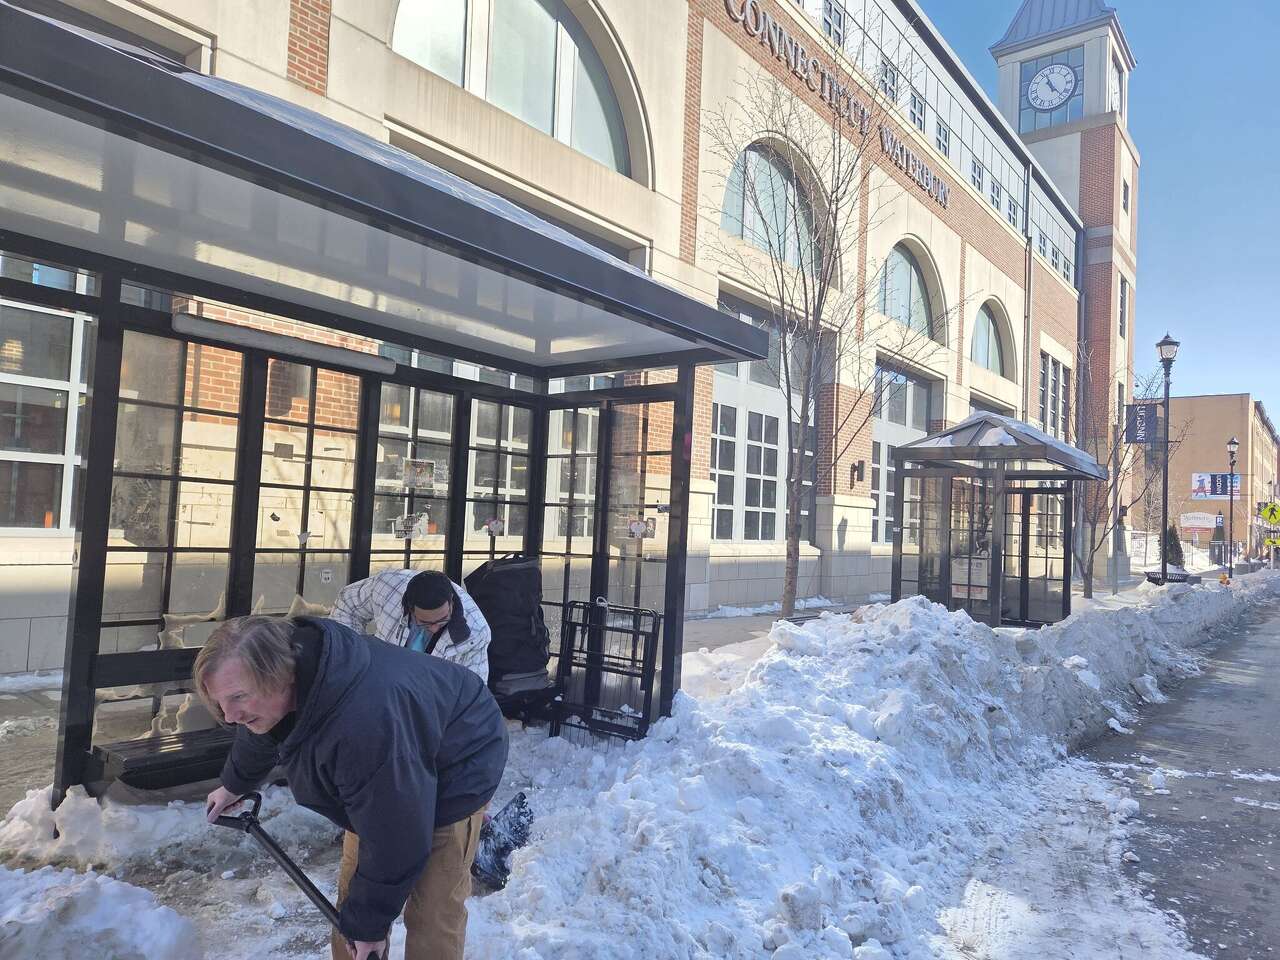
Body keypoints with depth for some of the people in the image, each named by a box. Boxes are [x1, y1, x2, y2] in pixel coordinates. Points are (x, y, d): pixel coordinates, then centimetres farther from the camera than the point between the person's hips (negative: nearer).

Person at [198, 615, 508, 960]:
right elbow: (258, 737, 11)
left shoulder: (364, 725, -46)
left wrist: (369, 922, -15)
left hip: (452, 777, -8)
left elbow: (392, 842, -31)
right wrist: (235, 785, 31)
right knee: (353, 887, 12)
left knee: (432, 917, -8)